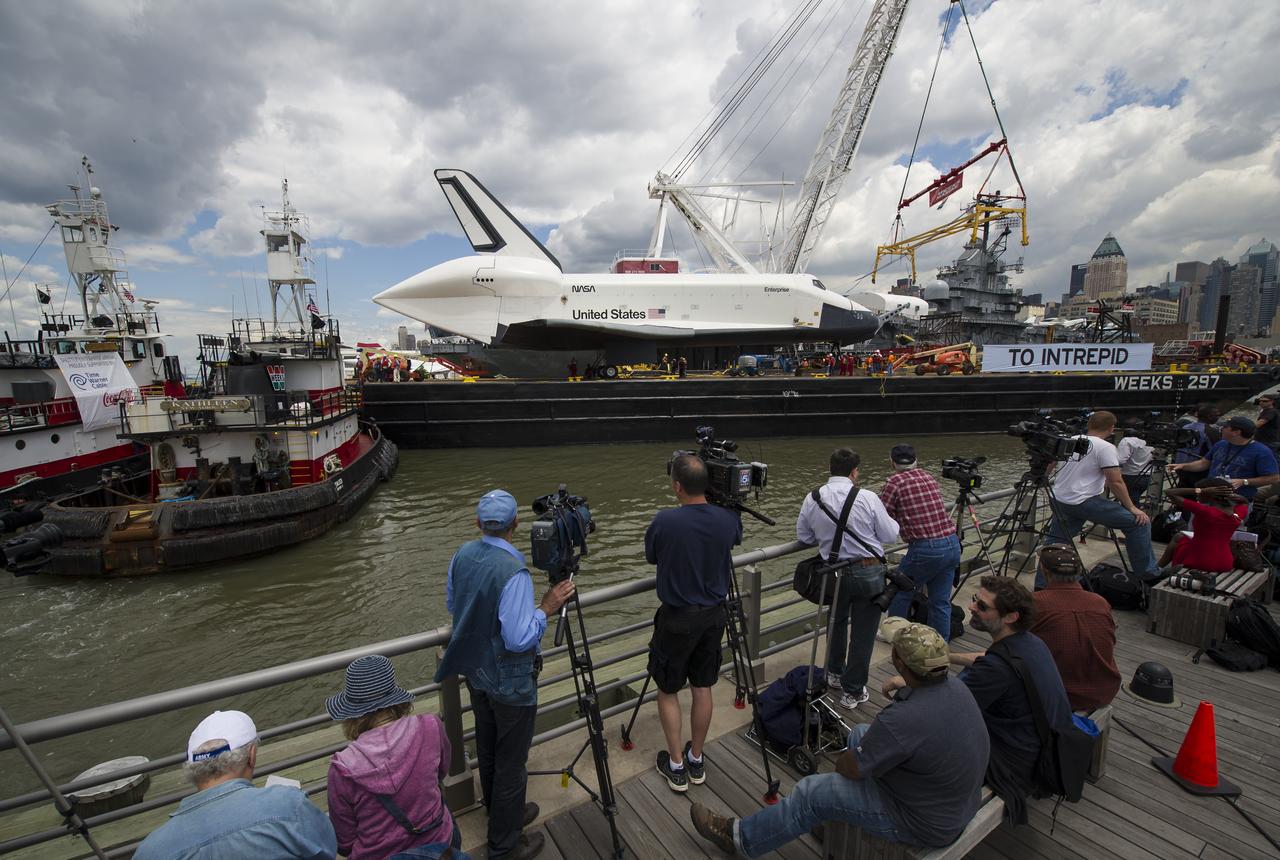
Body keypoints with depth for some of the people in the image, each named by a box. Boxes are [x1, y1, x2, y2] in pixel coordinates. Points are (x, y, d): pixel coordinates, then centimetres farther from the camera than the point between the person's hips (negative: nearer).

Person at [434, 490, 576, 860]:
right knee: (511, 761, 12)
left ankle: (501, 813, 48)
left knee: (487, 748, 25)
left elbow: (452, 604, 9)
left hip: (474, 671, 8)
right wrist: (547, 607, -21)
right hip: (510, 681, -8)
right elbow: (519, 639, -30)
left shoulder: (462, 555, -7)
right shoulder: (514, 572, -31)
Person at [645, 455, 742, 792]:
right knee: (703, 688, 18)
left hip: (676, 618, -4)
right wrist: (719, 502, 14)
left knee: (668, 690, 16)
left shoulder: (665, 521, -22)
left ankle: (676, 766, 26)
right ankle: (696, 761, 34)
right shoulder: (729, 519, -10)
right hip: (713, 615, 4)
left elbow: (651, 556, -3)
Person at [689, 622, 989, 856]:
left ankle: (741, 837, 21)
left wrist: (841, 761, 1)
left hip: (929, 824, -8)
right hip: (963, 800, 8)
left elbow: (852, 769, -19)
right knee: (860, 735, 20)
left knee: (811, 793, -1)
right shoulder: (954, 684, -12)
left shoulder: (903, 719, -37)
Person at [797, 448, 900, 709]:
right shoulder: (867, 498, -15)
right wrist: (892, 520, 15)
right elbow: (891, 536, -6)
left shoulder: (812, 499, -6)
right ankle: (852, 691, 22)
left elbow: (803, 537, 3)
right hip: (869, 572, -3)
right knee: (863, 632, 11)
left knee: (837, 623, 26)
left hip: (835, 573, 3)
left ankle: (835, 674, 43)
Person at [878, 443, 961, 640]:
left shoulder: (894, 482, -7)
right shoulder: (929, 477, 13)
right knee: (941, 602, 15)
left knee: (899, 594, 14)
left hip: (926, 548, -6)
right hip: (952, 544, 6)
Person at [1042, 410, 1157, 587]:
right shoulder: (1105, 448, -8)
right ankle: (1147, 573, 13)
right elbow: (1116, 483, -11)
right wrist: (1132, 508, -1)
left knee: (1054, 543, 13)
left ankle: (1041, 586, 13)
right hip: (1085, 502, -7)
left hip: (1059, 501, 7)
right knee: (1139, 522, 7)